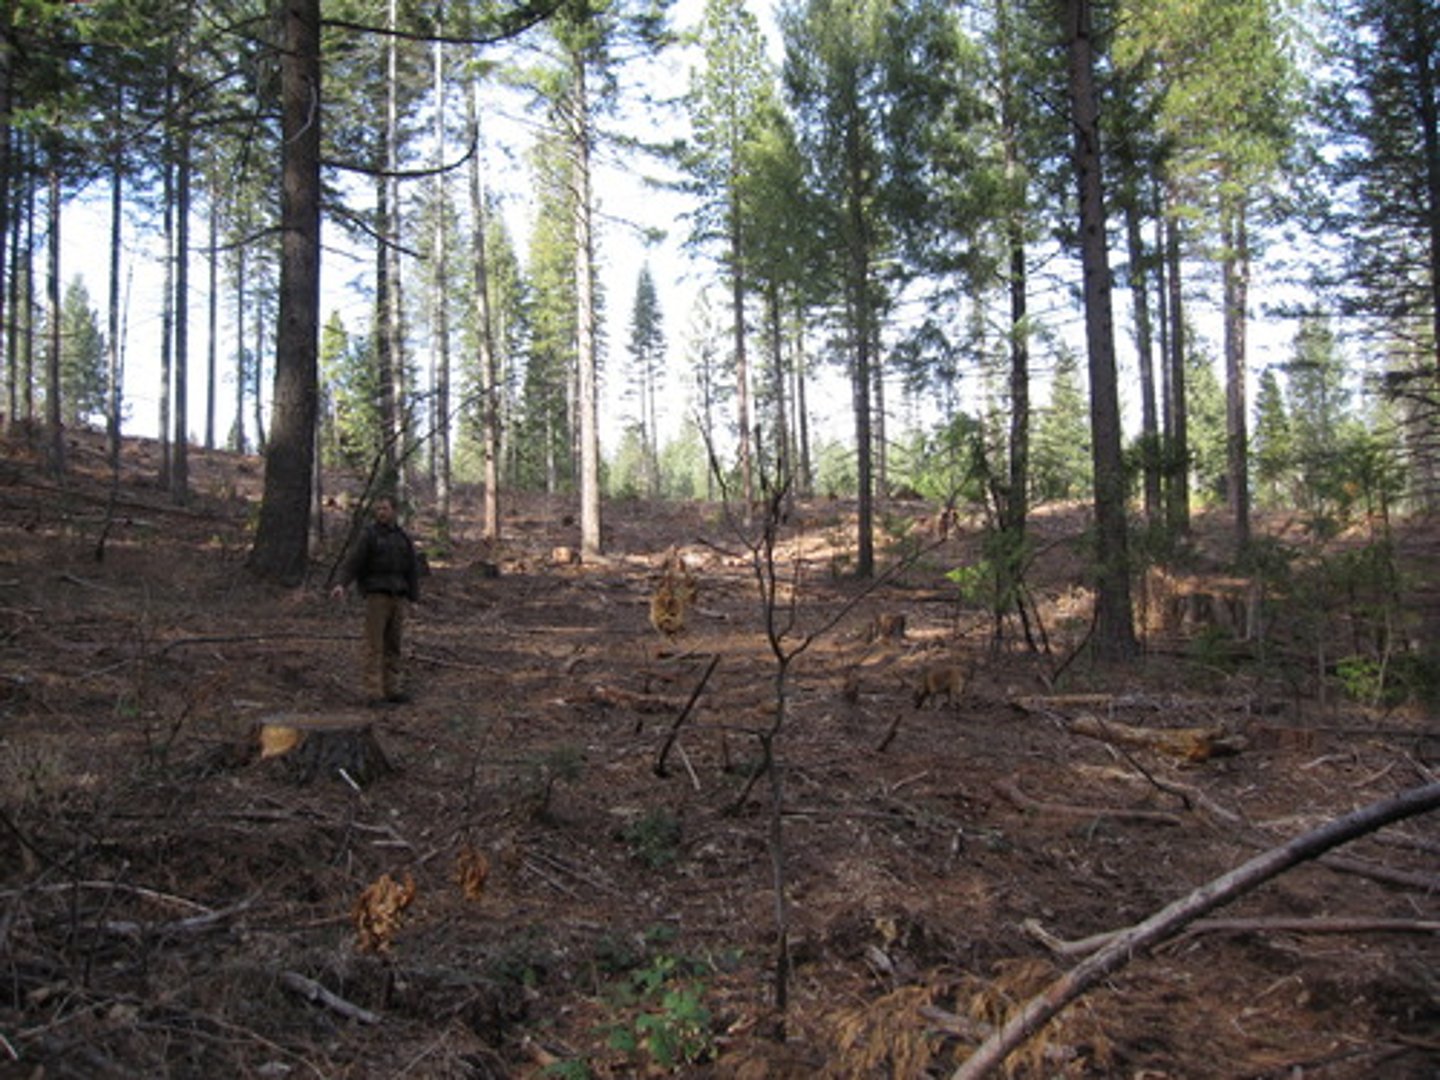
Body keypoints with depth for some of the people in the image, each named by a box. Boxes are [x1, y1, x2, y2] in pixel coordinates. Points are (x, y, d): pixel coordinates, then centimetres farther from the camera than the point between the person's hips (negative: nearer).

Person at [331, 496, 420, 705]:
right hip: (376, 595, -4)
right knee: (374, 645, -5)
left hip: (398, 597, 4)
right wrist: (341, 584, -25)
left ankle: (392, 689, 11)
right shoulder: (369, 535, 0)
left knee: (393, 645, 6)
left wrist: (413, 598, 8)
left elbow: (412, 569, 13)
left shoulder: (403, 538, 12)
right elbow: (353, 562, -9)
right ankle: (374, 692, -5)